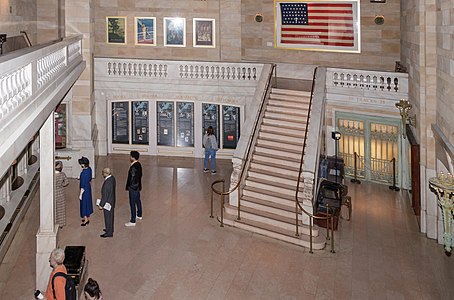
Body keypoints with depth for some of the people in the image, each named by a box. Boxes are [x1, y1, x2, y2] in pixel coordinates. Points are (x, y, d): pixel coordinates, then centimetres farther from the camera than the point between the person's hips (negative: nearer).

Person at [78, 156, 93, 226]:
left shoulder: (83, 173, -30)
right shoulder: (89, 169, -6)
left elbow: (83, 185, -25)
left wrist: (80, 194, -17)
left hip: (85, 189, -8)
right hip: (88, 187, 8)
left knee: (84, 203, 7)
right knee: (88, 202, 20)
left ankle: (86, 219, 19)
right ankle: (87, 218, 35)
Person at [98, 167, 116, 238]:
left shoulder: (107, 183, -33)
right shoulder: (112, 178, -5)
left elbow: (105, 196, -26)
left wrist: (101, 205, -15)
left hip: (107, 203, -9)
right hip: (112, 200, 9)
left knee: (108, 217, 7)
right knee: (110, 216, 24)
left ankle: (109, 233, 22)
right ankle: (110, 229, 42)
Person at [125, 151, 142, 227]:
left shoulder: (133, 167, -27)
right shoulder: (138, 164, 2)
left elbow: (132, 179, -23)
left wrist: (128, 187, -12)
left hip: (133, 188, -10)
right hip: (138, 186, 10)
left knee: (132, 204, -2)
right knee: (138, 201, 25)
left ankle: (133, 221, 4)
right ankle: (139, 215, 43)